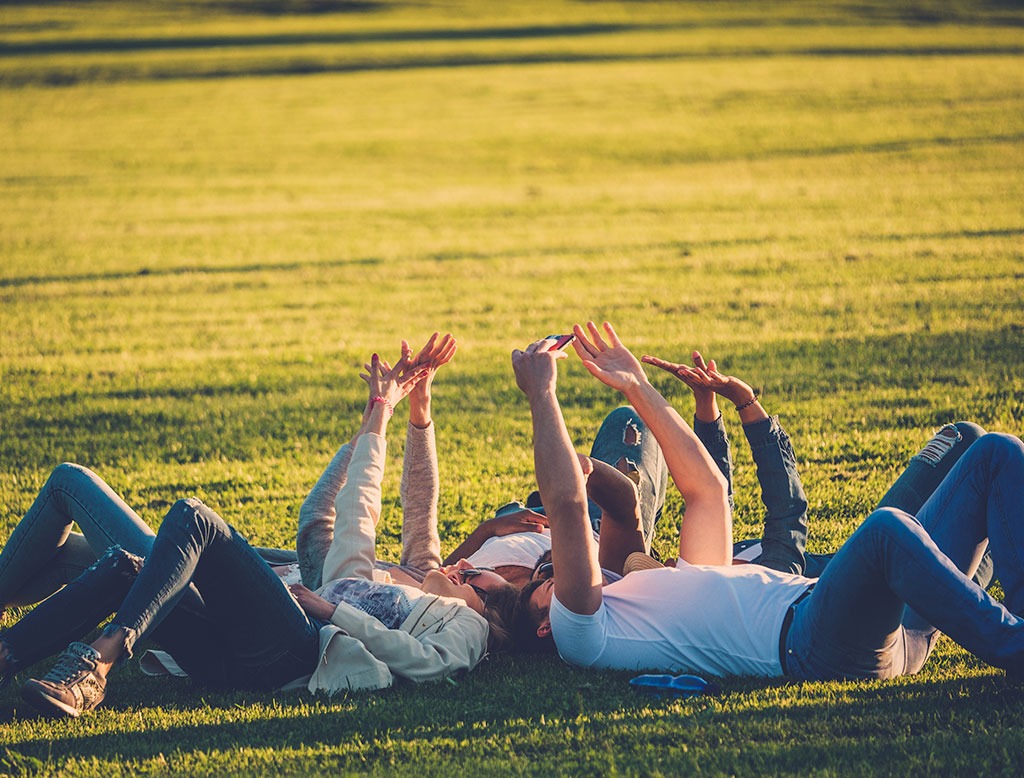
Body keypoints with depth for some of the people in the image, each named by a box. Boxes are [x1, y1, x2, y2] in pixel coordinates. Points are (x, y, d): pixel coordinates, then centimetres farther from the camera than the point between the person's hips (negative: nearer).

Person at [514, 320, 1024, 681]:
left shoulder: (672, 589, 37)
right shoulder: (582, 633, 11)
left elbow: (707, 486, 40)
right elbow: (566, 503, -1)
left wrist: (637, 388, 41)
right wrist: (541, 393, 8)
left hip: (891, 622, 10)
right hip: (811, 643, -9)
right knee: (886, 528, -41)